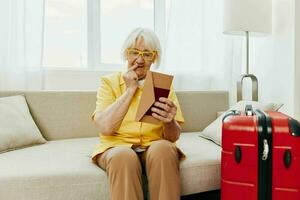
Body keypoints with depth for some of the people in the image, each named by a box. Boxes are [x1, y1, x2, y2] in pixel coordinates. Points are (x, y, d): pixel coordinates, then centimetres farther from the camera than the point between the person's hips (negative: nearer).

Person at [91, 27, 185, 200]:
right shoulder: (110, 82, 5)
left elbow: (174, 137, 0)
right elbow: (105, 127, -11)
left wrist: (169, 122, -25)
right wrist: (130, 89, -9)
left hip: (154, 146, 2)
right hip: (117, 147, -1)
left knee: (163, 148, -32)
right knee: (124, 157, -34)